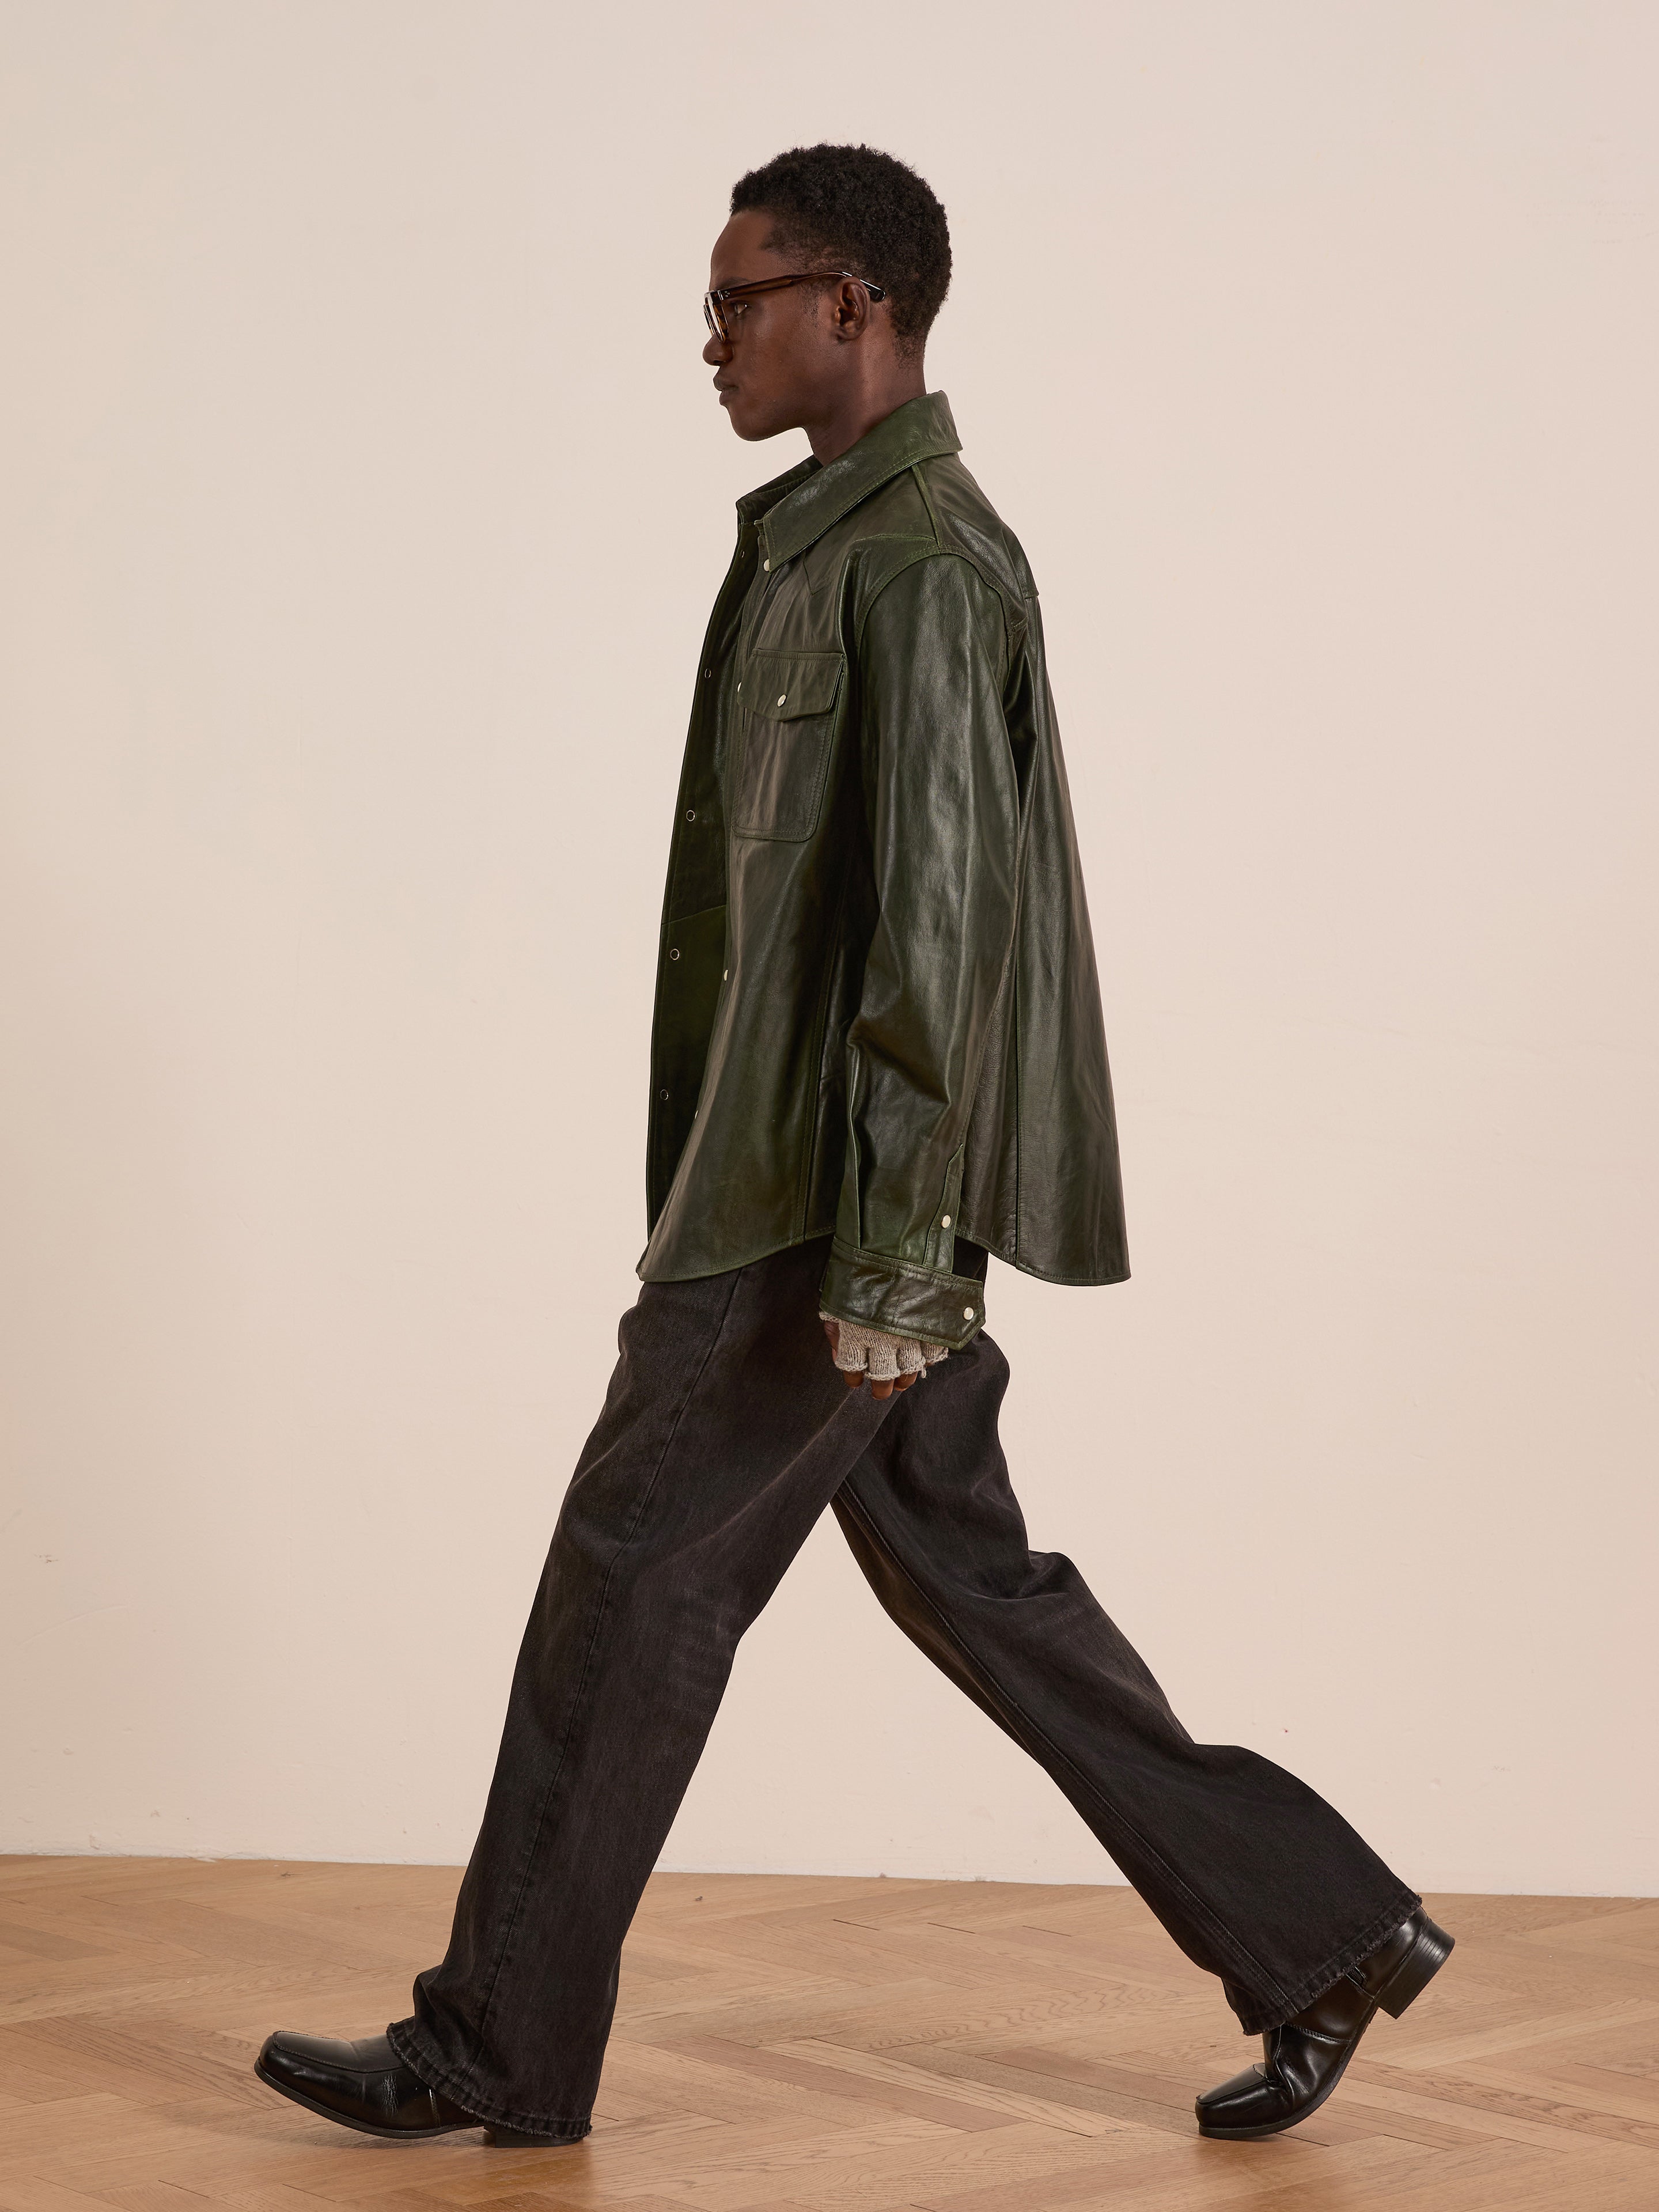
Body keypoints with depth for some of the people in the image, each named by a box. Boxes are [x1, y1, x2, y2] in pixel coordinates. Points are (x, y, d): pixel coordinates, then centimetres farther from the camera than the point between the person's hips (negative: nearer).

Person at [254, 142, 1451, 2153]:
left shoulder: (917, 568, -16)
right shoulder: (839, 541, 16)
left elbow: (938, 922, -21)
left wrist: (886, 1261, -22)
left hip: (834, 1193, -10)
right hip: (813, 1180, 10)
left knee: (632, 1578, -1)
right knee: (963, 1571, 14)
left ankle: (500, 2050, 13)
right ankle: (1315, 1932, 19)